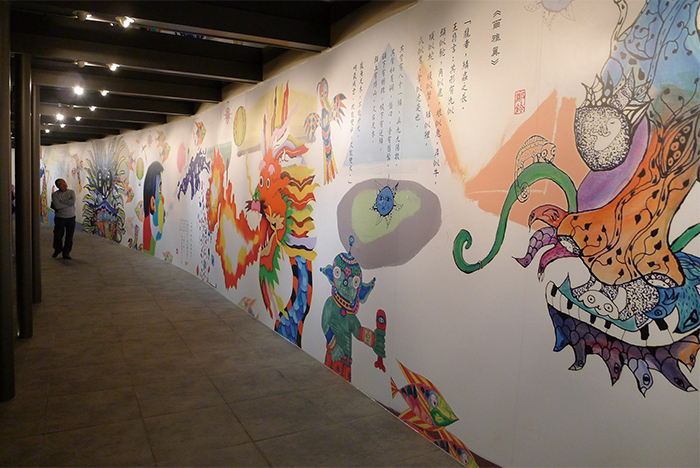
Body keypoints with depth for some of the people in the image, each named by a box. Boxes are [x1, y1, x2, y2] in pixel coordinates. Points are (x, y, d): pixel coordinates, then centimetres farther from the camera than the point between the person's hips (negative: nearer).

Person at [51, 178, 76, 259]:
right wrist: (68, 203, -12)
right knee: (58, 235, 8)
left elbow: (73, 202, -17)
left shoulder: (71, 192, 2)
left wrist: (61, 202, -14)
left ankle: (66, 253, 17)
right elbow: (56, 205, -17)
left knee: (69, 236, 4)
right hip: (60, 218, -1)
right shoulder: (55, 194, -2)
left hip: (71, 218, 1)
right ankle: (57, 250, 33)